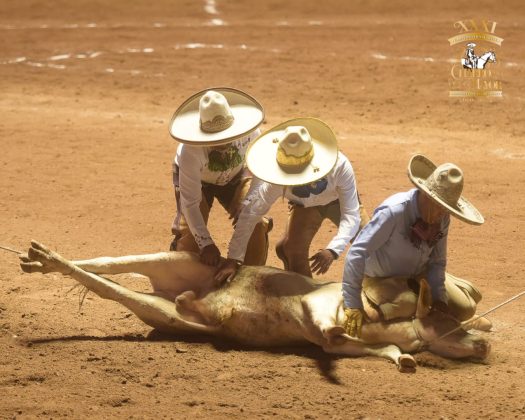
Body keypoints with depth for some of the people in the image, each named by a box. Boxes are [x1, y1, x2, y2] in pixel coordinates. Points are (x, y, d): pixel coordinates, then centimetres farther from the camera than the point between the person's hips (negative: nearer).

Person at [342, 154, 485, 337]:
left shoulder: (442, 218, -16)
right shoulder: (393, 211, -35)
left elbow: (437, 261, -5)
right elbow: (357, 253, -38)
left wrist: (438, 299, -19)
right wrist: (353, 306, -41)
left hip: (419, 276, 5)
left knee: (464, 308, -2)